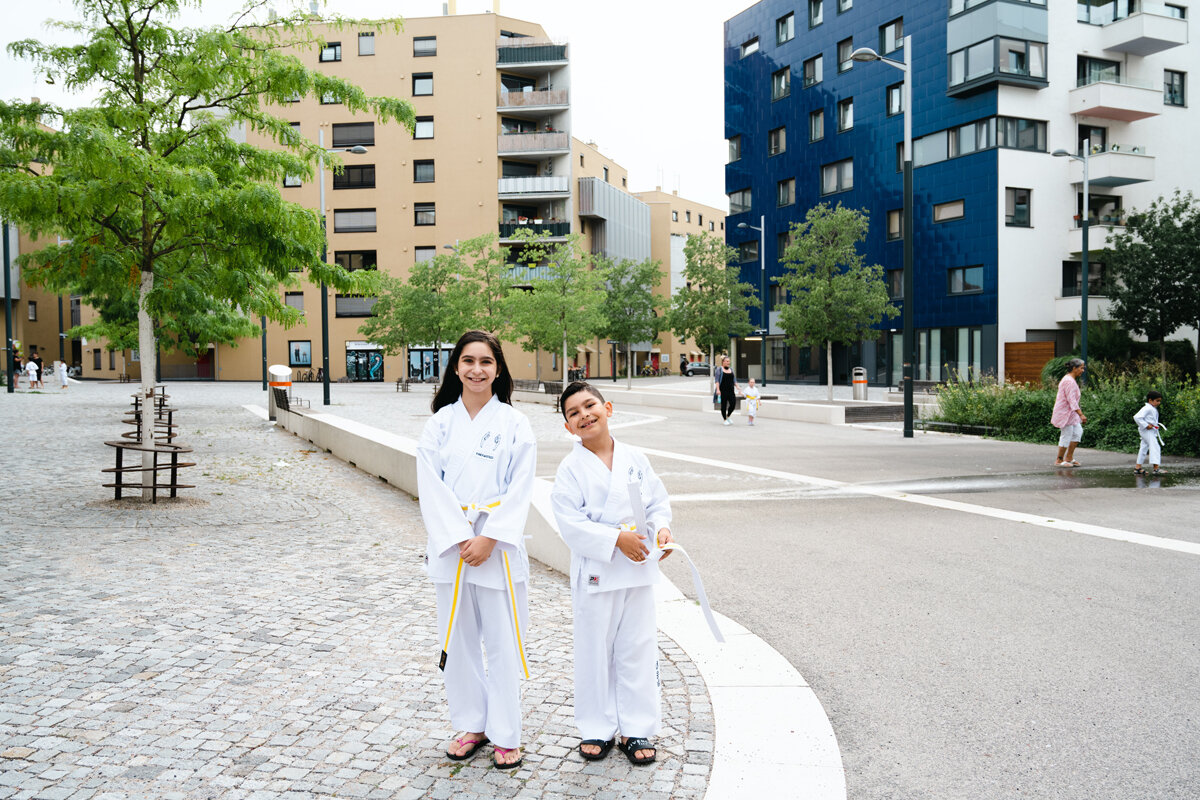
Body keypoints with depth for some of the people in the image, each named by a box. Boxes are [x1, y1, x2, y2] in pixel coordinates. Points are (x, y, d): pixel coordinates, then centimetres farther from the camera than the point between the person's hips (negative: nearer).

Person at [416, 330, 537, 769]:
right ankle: (472, 725, 28)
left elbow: (519, 490, -5)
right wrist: (458, 537, -12)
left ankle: (505, 734, 17)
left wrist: (489, 538, -14)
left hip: (497, 546, -2)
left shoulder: (513, 424, -1)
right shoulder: (440, 423, 4)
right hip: (450, 546, 2)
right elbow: (431, 486, -2)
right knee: (458, 639, 12)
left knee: (503, 641, 3)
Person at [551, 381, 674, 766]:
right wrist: (616, 539, -21)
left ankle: (636, 729, 24)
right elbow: (570, 522, -14)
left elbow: (658, 501, 9)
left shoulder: (636, 459, 4)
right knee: (595, 651, 8)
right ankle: (597, 729, 24)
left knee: (638, 650, 10)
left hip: (638, 570, 3)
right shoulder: (571, 468, -7)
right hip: (595, 573, -3)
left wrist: (662, 528, -11)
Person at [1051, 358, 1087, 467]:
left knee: (1078, 432, 9)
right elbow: (1072, 400, -26)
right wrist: (1081, 414, -30)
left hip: (1070, 413, 11)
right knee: (1067, 436, -6)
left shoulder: (1070, 380, 15)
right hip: (1065, 413, -11)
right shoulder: (1069, 381, -20)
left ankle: (1069, 458, 14)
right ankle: (1059, 460, 3)